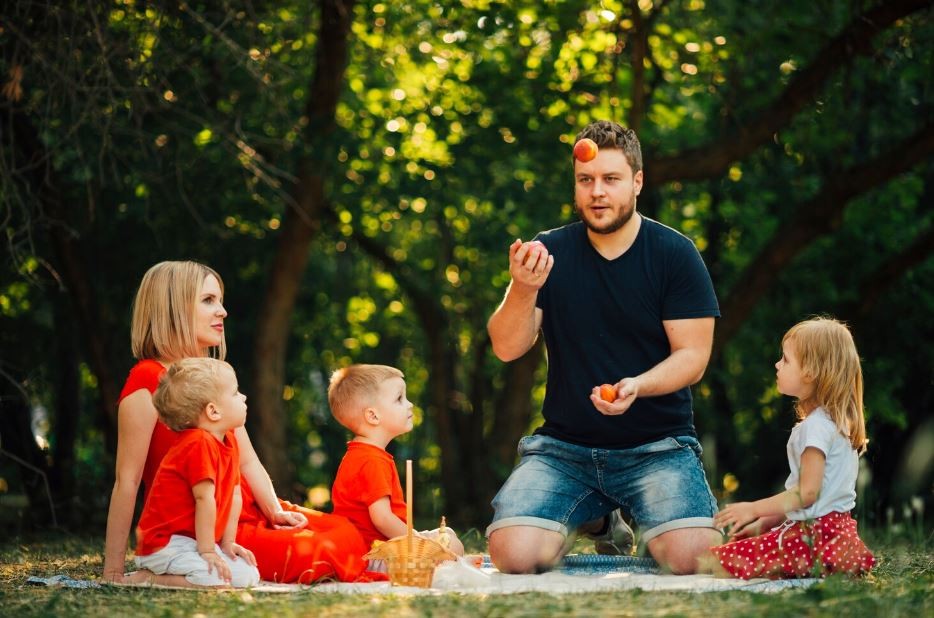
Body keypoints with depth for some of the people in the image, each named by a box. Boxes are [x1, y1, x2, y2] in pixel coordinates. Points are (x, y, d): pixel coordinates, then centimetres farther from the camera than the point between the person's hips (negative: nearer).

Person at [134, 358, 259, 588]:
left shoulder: (229, 442, 9)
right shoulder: (199, 444, -22)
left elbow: (234, 497, 11)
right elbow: (204, 499, -23)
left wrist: (228, 543, 7)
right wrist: (207, 551, -22)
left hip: (193, 541, 10)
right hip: (165, 544, -10)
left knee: (249, 576, 0)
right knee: (216, 578, -29)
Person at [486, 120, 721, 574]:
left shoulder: (675, 254, -3)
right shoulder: (549, 252, 2)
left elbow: (692, 357, -6)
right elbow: (507, 348, -5)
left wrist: (637, 386, -27)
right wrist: (523, 290, -26)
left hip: (657, 446, -2)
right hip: (563, 446, 2)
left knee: (691, 557, -27)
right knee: (513, 555, -21)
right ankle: (598, 519, 14)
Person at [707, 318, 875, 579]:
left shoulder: (816, 426, -15)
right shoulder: (835, 421, 18)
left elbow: (807, 492, -19)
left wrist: (754, 509, -11)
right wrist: (763, 523, 17)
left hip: (817, 535, -10)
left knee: (713, 564, -18)